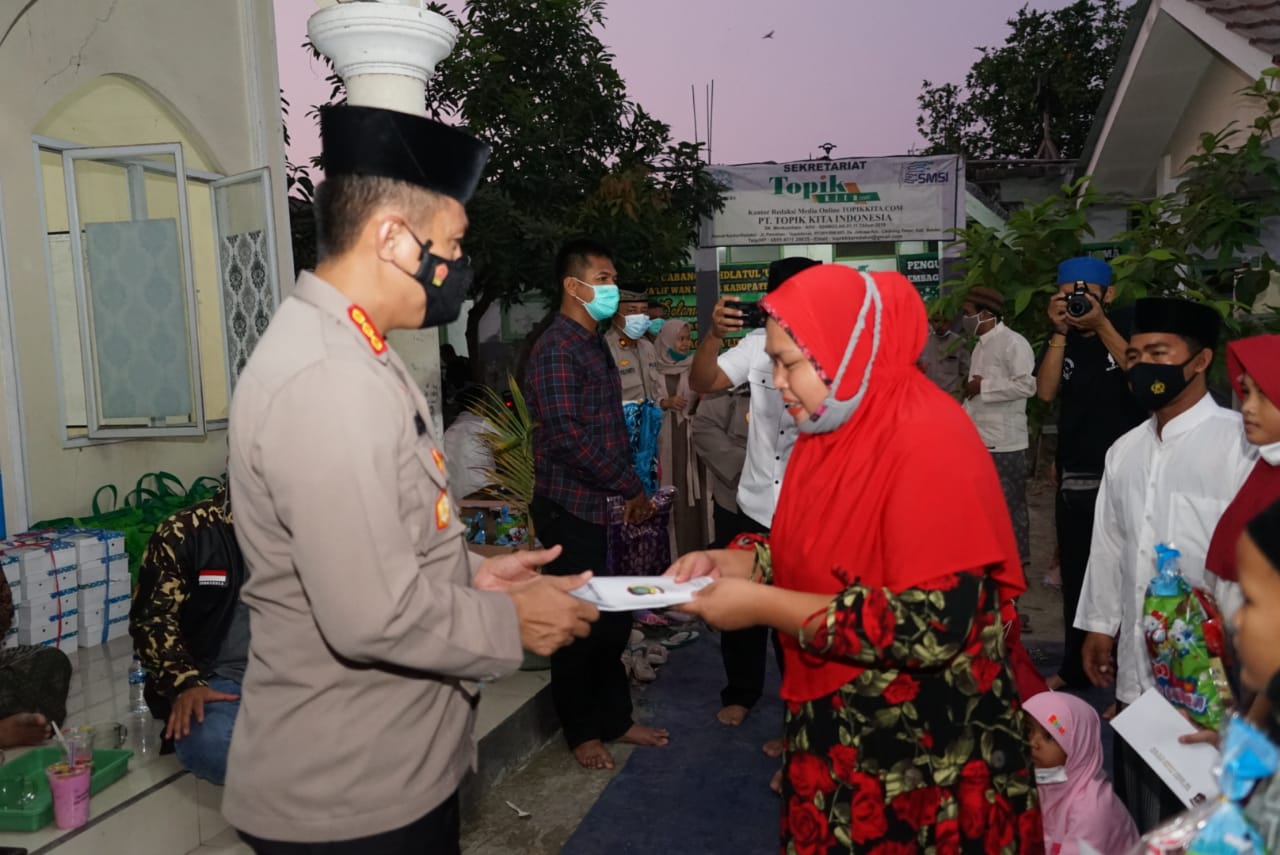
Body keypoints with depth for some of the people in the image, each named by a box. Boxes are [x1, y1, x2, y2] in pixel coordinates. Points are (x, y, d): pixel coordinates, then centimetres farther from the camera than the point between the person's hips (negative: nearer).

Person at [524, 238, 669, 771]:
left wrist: (631, 490, 12)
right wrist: (632, 486, -15)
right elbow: (568, 436, -23)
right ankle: (582, 732, 20)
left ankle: (615, 718, 30)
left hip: (599, 504, 9)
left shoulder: (595, 345, 14)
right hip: (567, 506, -9)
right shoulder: (556, 349, -16)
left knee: (612, 617, 15)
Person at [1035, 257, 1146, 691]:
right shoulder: (1061, 335, 7)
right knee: (1076, 578, 11)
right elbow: (1046, 392, -6)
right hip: (1074, 477, 4)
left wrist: (1101, 325, -22)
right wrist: (1060, 331, -13)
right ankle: (1076, 668, 24)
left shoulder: (1129, 323, -3)